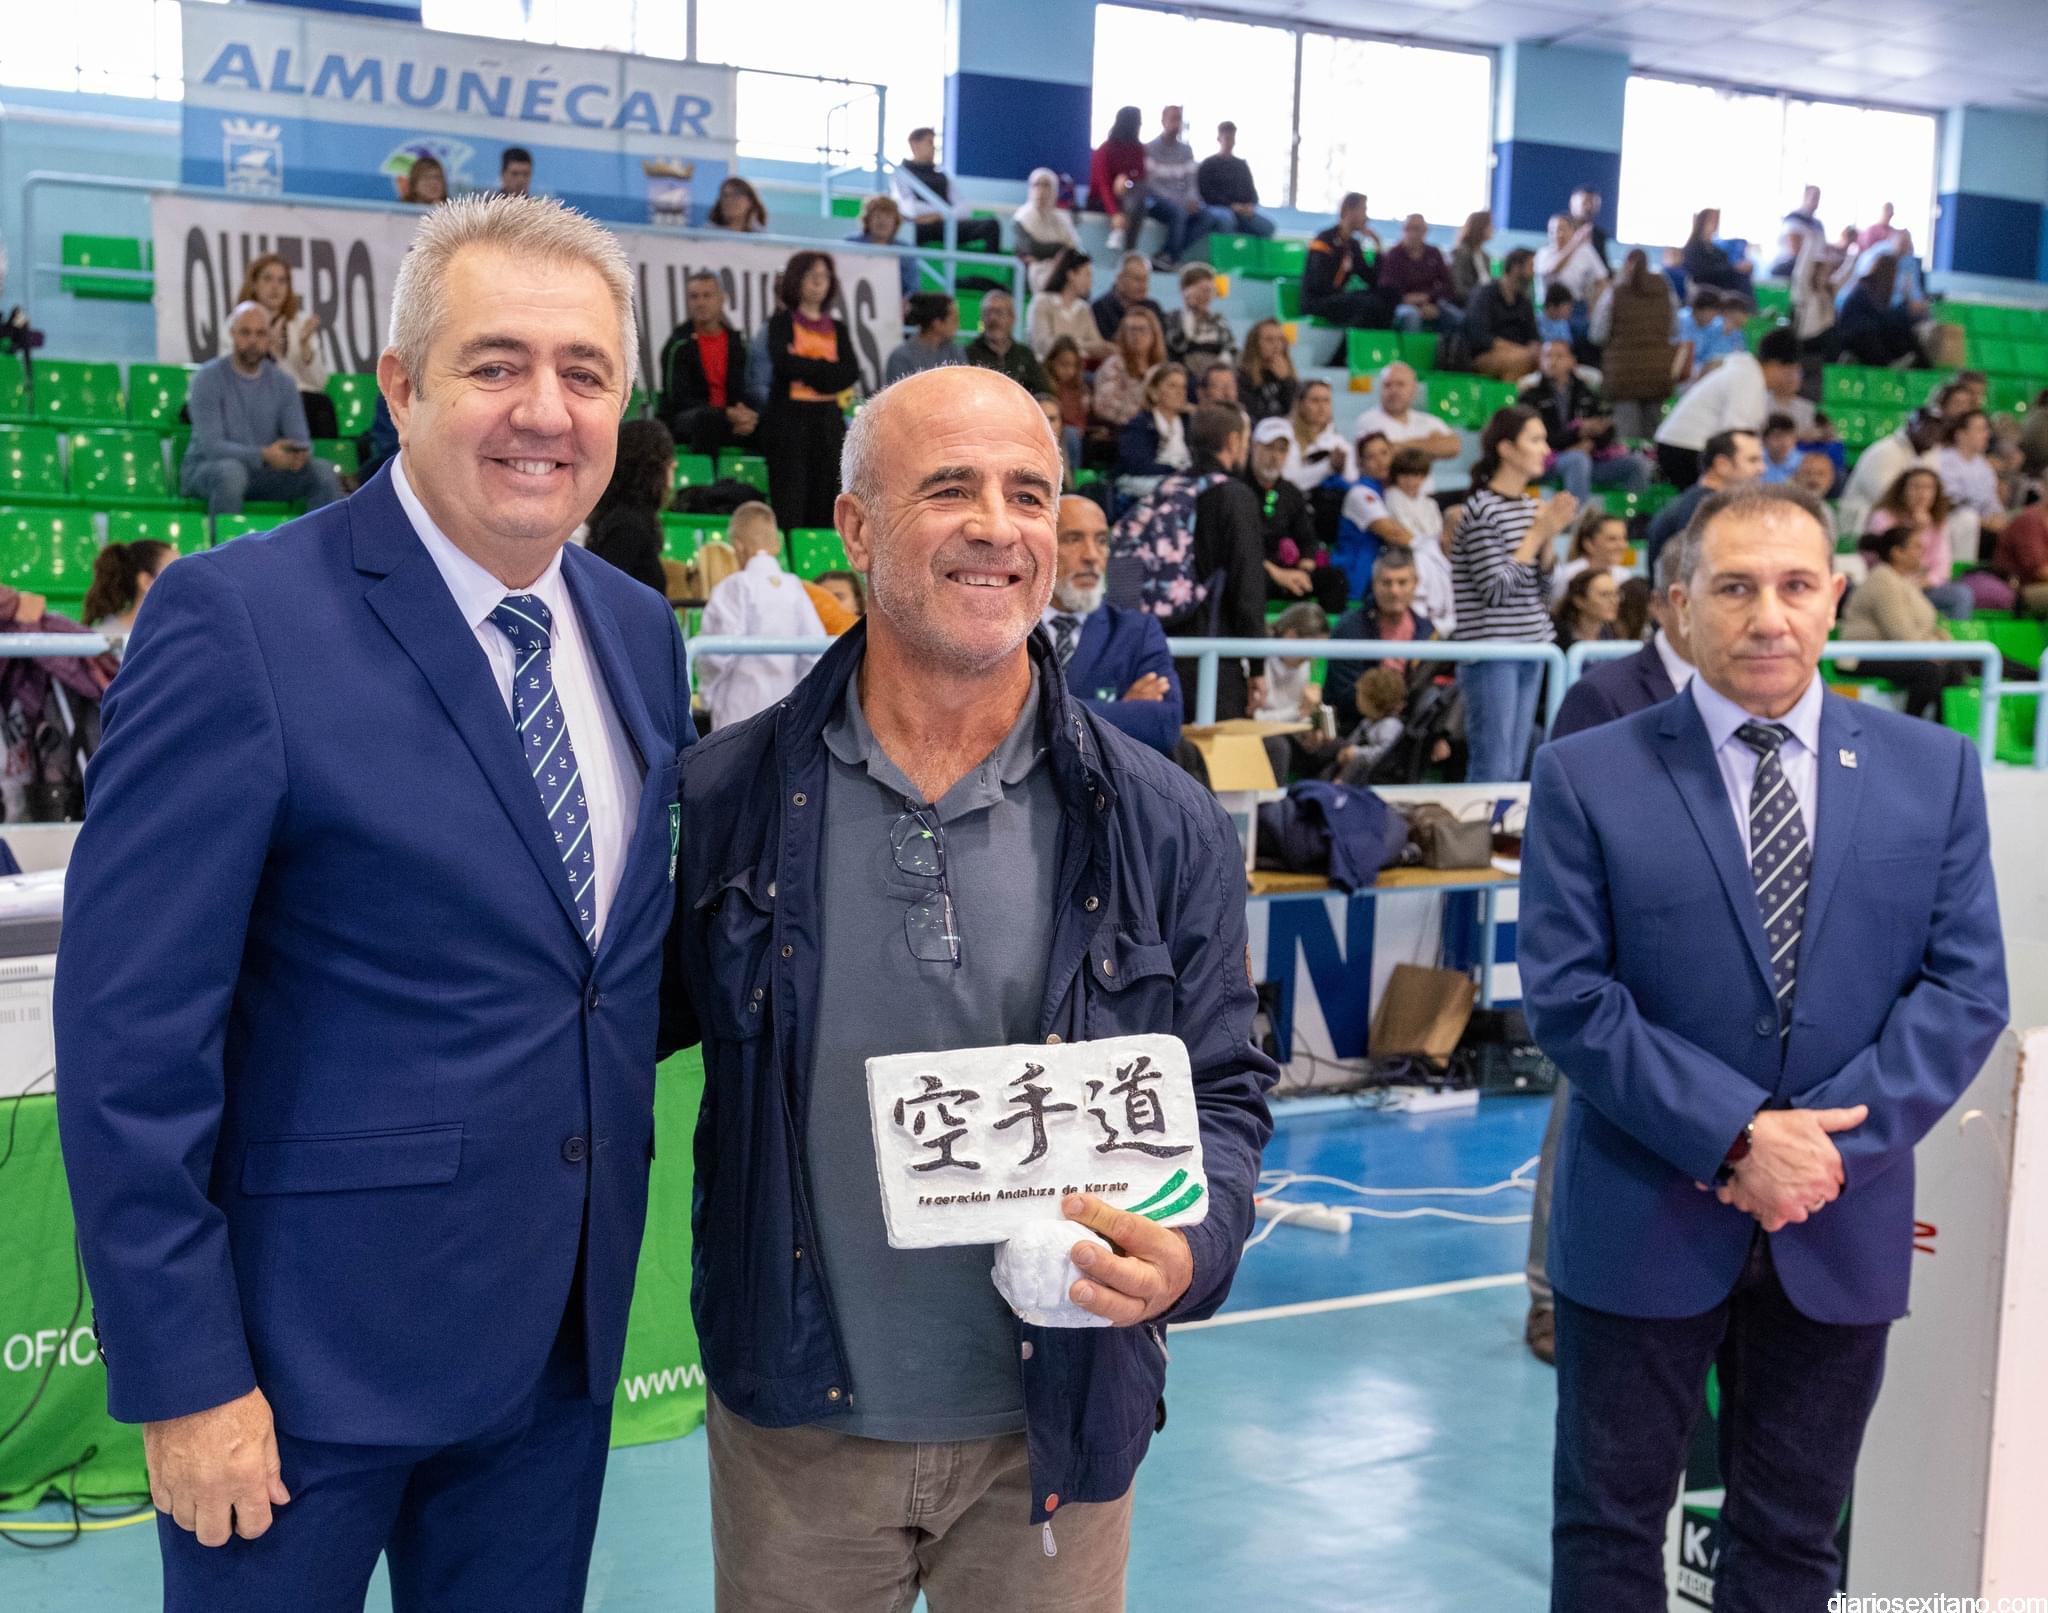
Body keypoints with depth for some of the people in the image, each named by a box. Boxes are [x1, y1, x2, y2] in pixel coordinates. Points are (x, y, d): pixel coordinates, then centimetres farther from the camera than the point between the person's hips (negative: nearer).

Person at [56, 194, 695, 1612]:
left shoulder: (642, 633, 5)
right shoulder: (238, 621, -15)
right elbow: (131, 1032, -15)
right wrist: (181, 1374, -15)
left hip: (564, 1329, 6)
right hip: (315, 1336, -5)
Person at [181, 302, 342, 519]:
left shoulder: (283, 383, 5)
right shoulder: (207, 378, -10)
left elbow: (300, 440, -1)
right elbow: (211, 446, -20)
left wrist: (299, 454, -28)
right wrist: (263, 455, -36)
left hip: (261, 473, 4)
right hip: (205, 469, -4)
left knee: (323, 471, -18)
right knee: (231, 470, -39)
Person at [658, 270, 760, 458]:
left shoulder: (735, 342, 10)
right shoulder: (679, 345, -5)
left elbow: (739, 390, 8)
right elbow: (679, 399, -12)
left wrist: (742, 415, -18)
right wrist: (727, 414, -23)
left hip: (728, 419, 5)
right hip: (682, 420, -5)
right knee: (706, 418, -39)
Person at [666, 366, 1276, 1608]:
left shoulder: (1163, 828, -5)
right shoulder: (727, 799, -6)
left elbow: (1224, 1088, 0)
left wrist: (1189, 1242, -18)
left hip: (1055, 1433, 1)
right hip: (794, 1423, 0)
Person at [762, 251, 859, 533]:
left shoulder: (837, 328, 16)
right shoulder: (782, 322, 5)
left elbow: (851, 372, 0)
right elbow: (783, 363, -13)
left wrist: (805, 368, -8)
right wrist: (827, 369, -6)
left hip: (828, 419, 4)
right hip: (789, 417, -4)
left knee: (824, 509, 1)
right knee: (789, 509, -9)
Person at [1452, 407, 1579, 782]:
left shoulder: (1531, 506, 11)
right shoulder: (1481, 509, -12)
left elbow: (1542, 586, 15)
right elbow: (1496, 590, -16)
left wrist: (1548, 538, -1)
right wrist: (1538, 533, -11)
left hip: (1530, 646, 8)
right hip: (1490, 650, -8)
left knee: (1515, 768, 10)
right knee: (1493, 768, -6)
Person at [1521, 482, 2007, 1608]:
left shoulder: (1933, 771, 2)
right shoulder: (1587, 776, -6)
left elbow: (1967, 988, -2)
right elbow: (1567, 997, -11)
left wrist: (1835, 1141, -14)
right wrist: (1739, 1136, -18)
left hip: (1843, 1227, 2)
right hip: (1643, 1217, -2)